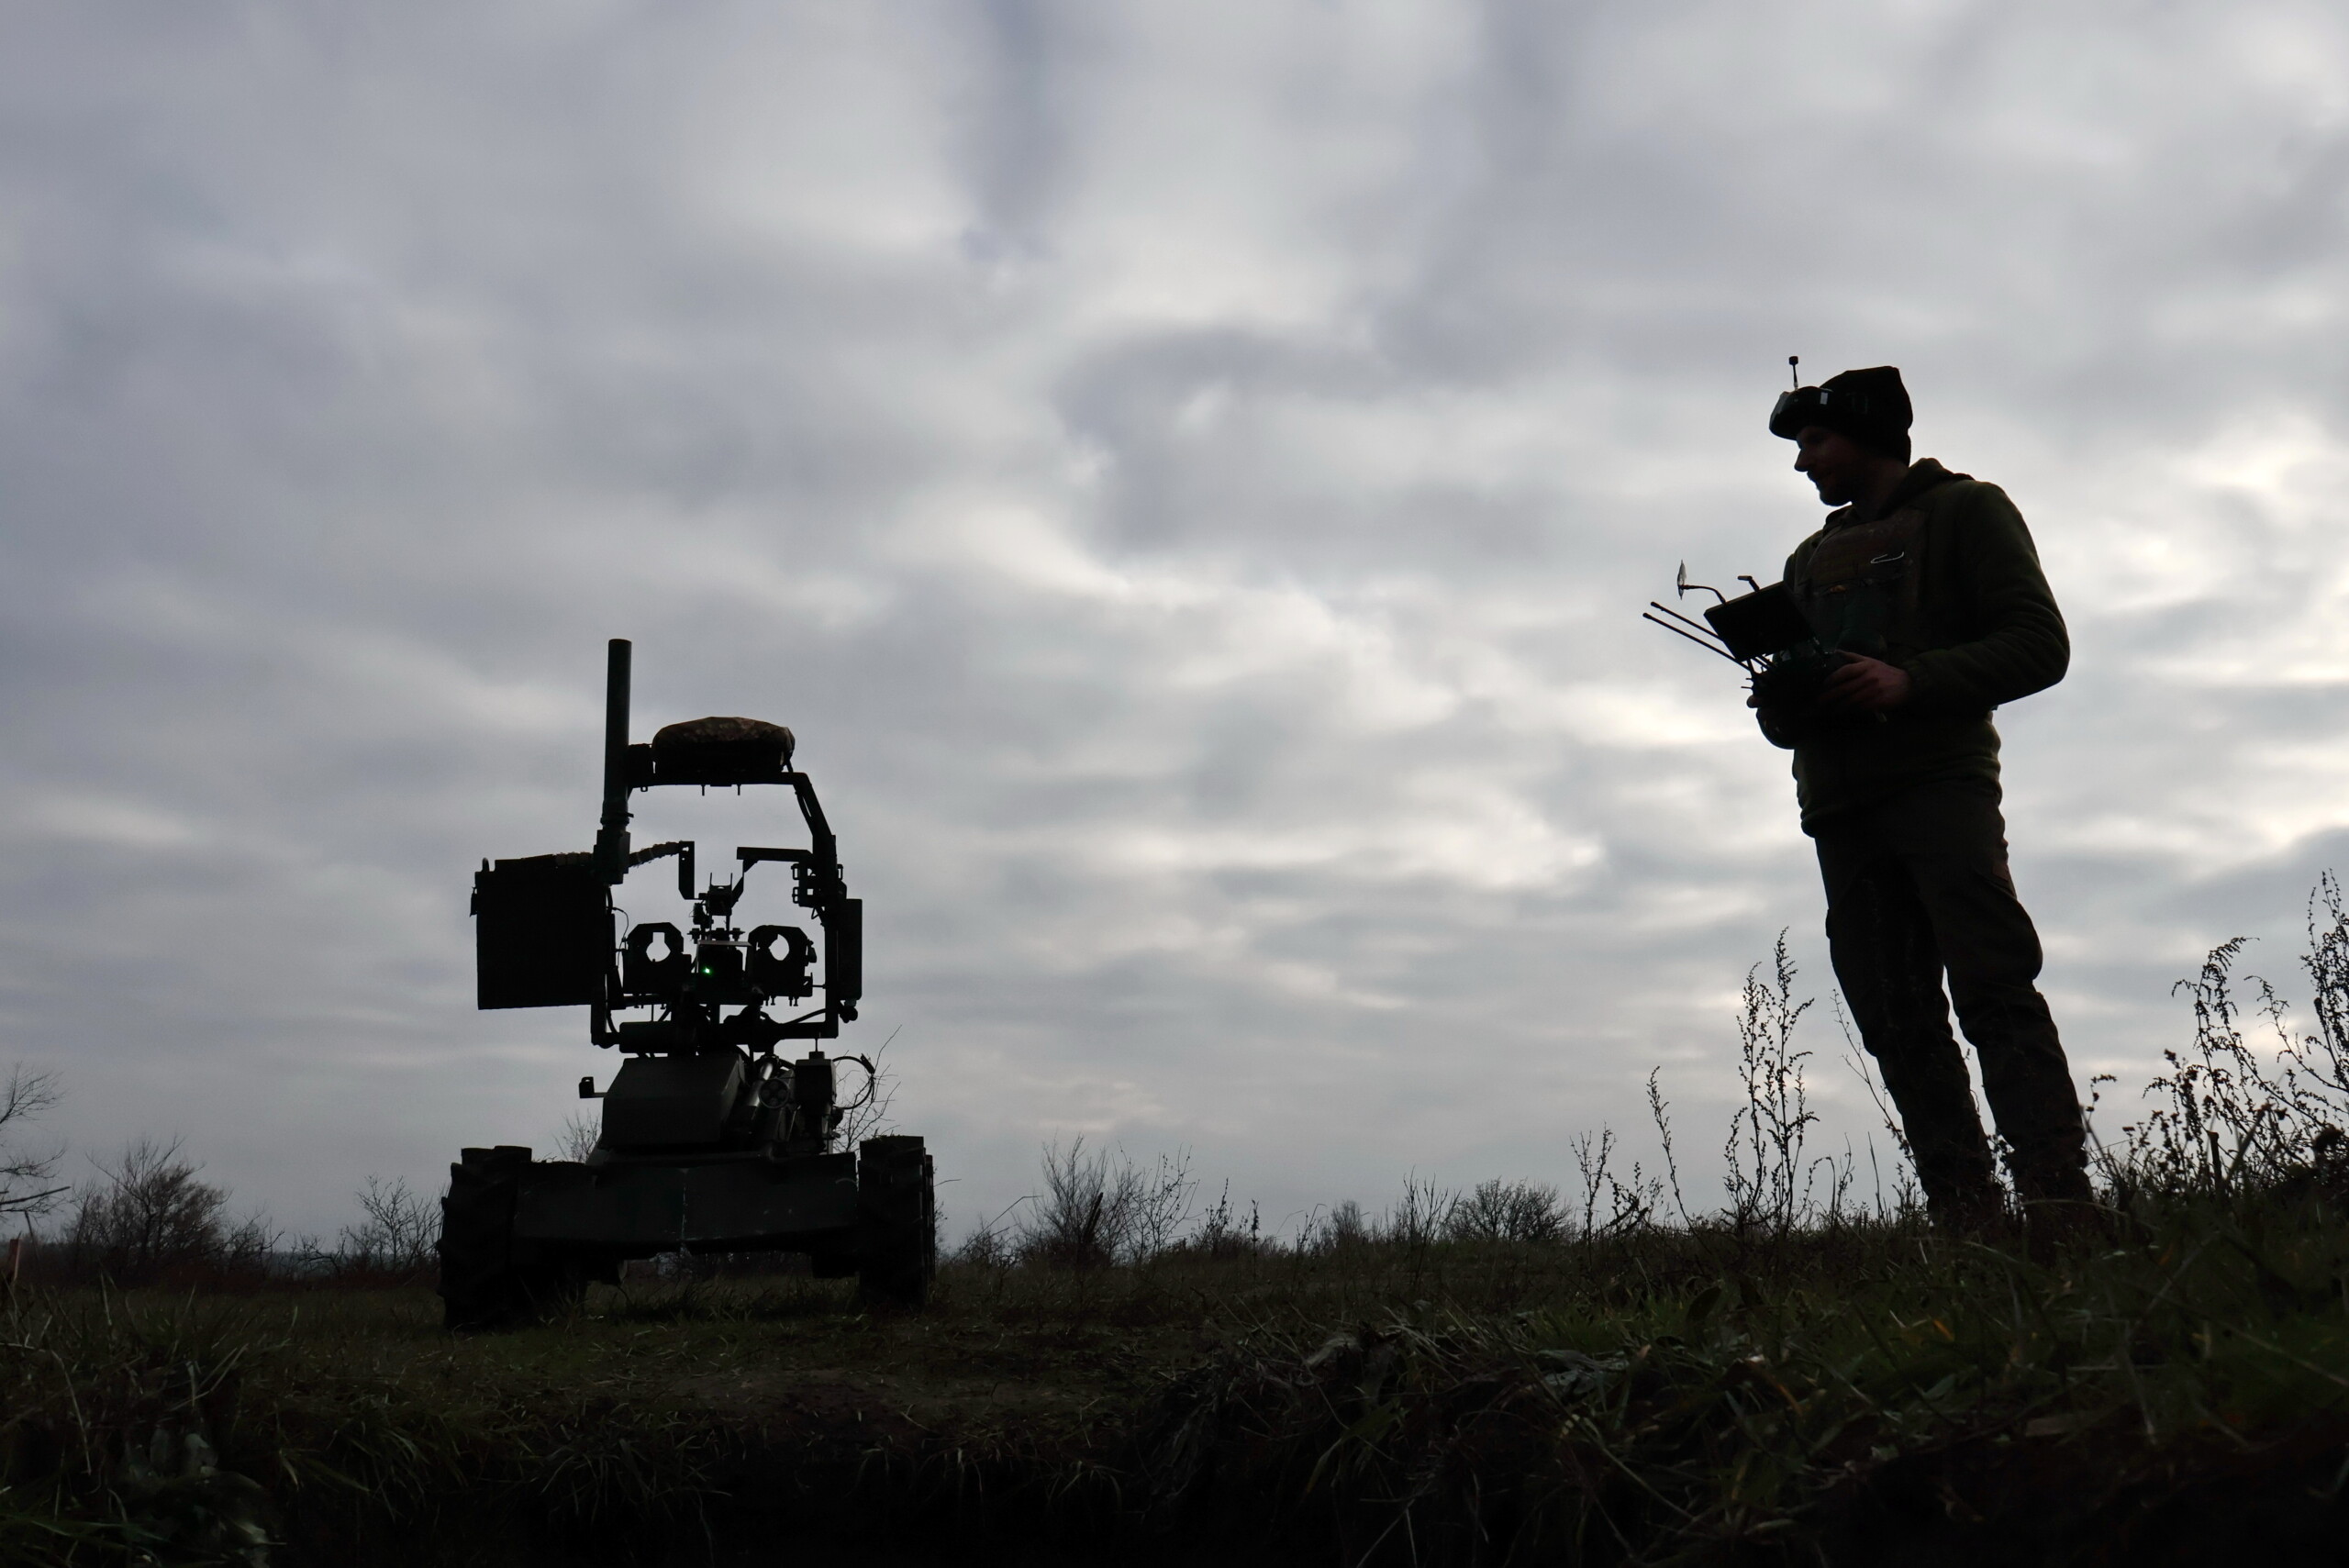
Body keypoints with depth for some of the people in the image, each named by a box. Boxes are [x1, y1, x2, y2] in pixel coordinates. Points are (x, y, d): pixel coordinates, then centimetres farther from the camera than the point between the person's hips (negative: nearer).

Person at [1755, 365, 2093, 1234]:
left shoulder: (1965, 511, 9)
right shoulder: (1811, 558, 27)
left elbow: (2040, 644, -3)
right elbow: (1787, 711, 26)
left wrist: (1910, 681, -16)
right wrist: (1780, 699, 1)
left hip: (1938, 780, -6)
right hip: (1840, 807, 6)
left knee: (1994, 991, -17)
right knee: (1899, 1026, -1)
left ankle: (2058, 1206, -20)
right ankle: (1965, 1222, -1)